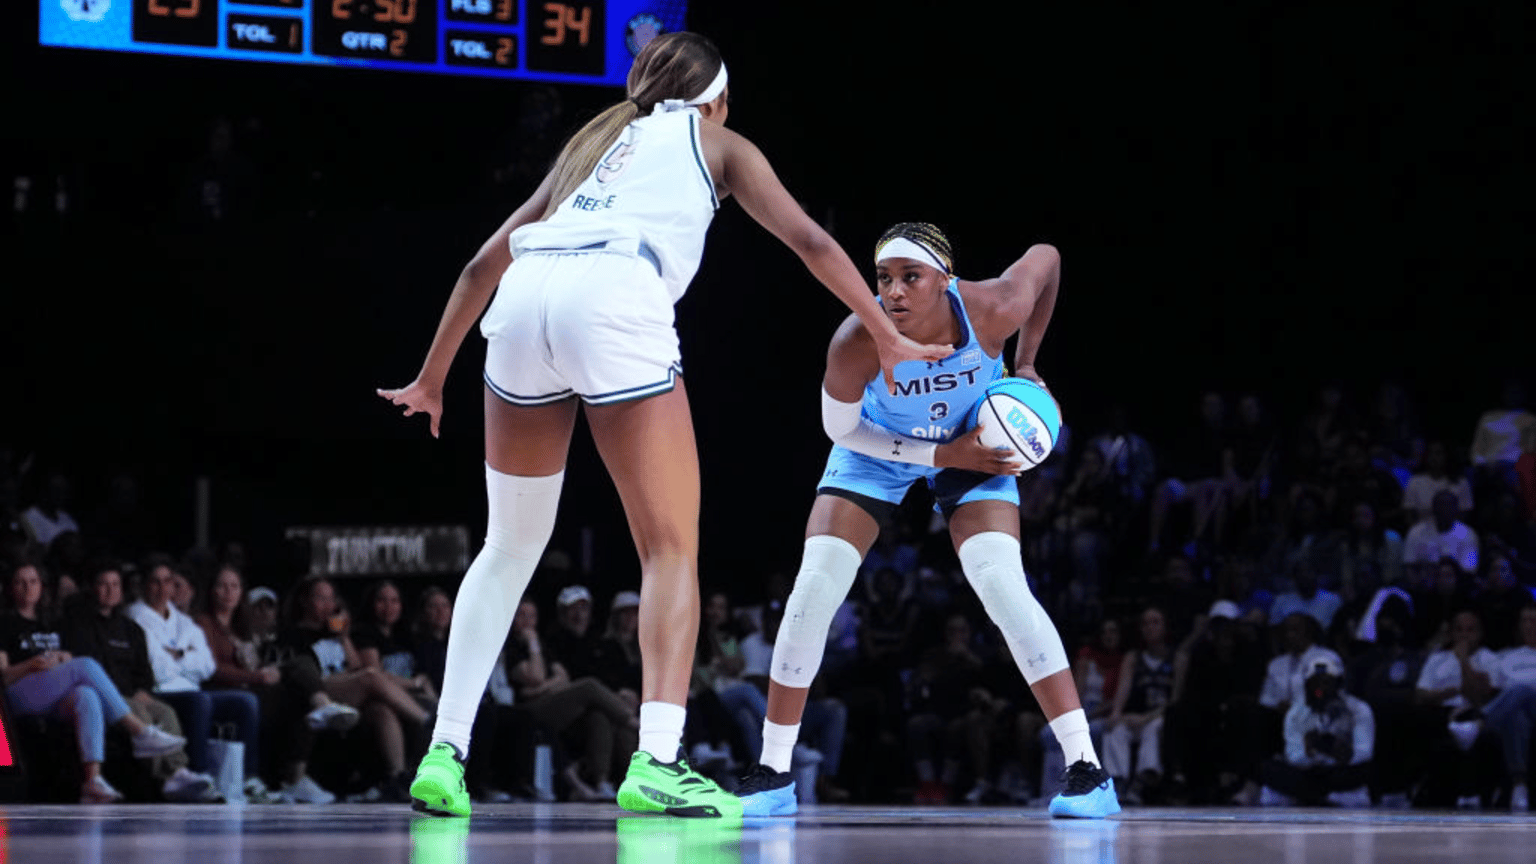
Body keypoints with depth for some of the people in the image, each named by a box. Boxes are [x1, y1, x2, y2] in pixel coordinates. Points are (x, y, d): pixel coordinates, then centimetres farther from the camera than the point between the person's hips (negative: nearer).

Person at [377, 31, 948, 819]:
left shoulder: (595, 142, 37)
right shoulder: (715, 141, 26)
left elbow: (483, 264, 37)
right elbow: (808, 240, 17)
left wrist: (432, 378, 44)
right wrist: (889, 340, 23)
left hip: (525, 300, 5)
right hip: (614, 301, -5)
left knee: (511, 545, 16)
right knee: (671, 546, -1)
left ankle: (445, 753, 8)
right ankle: (656, 763, -16)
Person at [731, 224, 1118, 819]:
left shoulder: (992, 312, -32)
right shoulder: (856, 344, -34)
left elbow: (1046, 257, -9)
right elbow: (841, 431, -16)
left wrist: (1025, 364, -8)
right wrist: (941, 454, -22)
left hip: (977, 445, 0)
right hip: (879, 451, 0)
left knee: (1002, 585, -20)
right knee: (814, 588, -13)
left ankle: (1086, 769, -15)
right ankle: (772, 775, 0)